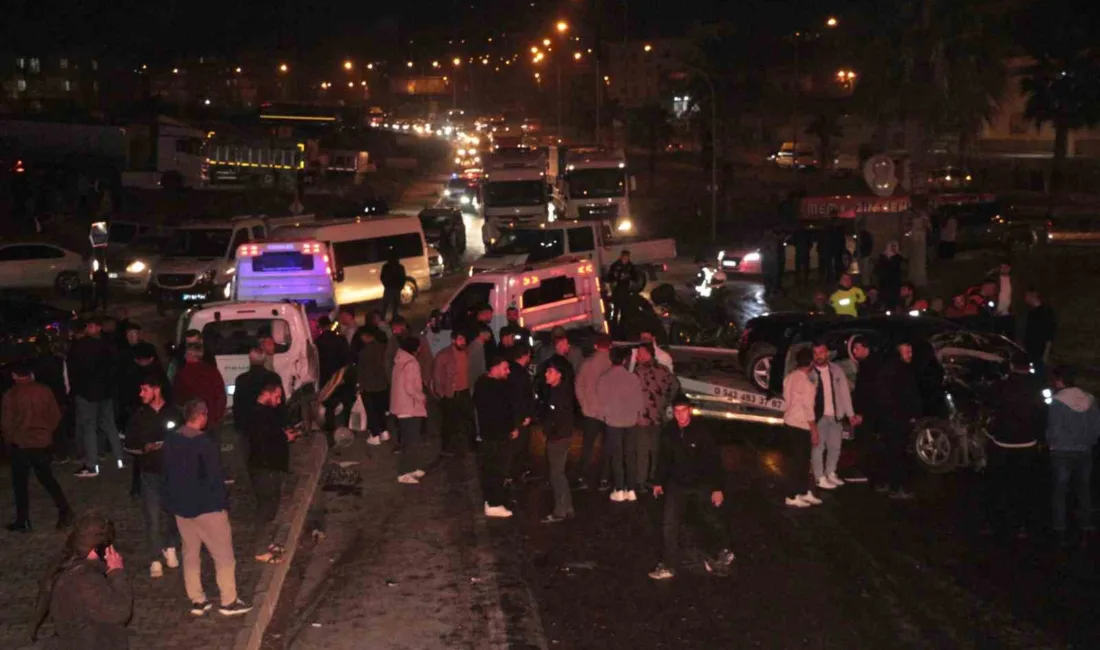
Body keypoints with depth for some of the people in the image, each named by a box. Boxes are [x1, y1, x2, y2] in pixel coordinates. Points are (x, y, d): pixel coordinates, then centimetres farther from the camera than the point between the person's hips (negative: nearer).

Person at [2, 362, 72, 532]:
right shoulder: (44, 391, -4)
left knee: (20, 484, 9)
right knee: (47, 479, 18)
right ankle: (65, 512, 10)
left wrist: (10, 438, 9)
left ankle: (22, 522, 13)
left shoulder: (10, 395, -13)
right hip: (43, 442, 4)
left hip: (20, 445, -3)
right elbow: (56, 415, 2)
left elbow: (6, 423, -9)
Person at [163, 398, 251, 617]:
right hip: (207, 507, -7)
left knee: (190, 553, 15)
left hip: (181, 506, 7)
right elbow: (215, 477, -18)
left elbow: (167, 474, 10)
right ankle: (229, 601, 8)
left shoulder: (171, 441, 2)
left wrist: (172, 502, 19)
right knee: (224, 555, 4)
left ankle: (197, 600, 18)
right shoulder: (204, 443, -20)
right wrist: (223, 503, -7)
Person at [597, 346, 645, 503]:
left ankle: (619, 491, 4)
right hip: (631, 421, 2)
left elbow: (601, 401, -4)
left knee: (616, 457, 5)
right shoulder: (633, 378, -5)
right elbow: (639, 400, 1)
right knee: (630, 456, 10)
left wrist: (603, 415, 13)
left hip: (613, 422, -2)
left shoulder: (604, 378, -10)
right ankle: (630, 490, 11)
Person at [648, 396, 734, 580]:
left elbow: (714, 460, -15)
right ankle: (668, 566, 2)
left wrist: (717, 488, -16)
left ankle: (724, 553, 41)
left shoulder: (701, 431, -19)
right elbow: (664, 458, 6)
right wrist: (658, 481, 11)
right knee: (670, 524, -6)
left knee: (714, 520, 16)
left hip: (702, 484, -3)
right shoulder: (669, 432, -8)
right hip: (677, 484, 3)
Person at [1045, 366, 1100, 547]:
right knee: (1084, 491, 11)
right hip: (1084, 452, 4)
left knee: (1060, 491, 5)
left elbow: (1054, 430, -14)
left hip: (1062, 452, -4)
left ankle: (1061, 532, 4)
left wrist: (1050, 443, 5)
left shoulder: (1058, 401, -12)